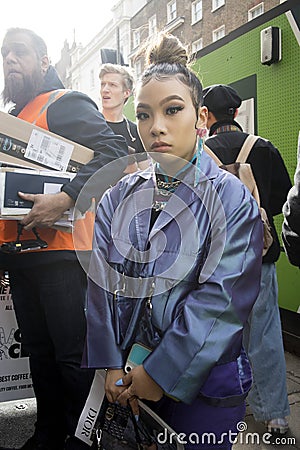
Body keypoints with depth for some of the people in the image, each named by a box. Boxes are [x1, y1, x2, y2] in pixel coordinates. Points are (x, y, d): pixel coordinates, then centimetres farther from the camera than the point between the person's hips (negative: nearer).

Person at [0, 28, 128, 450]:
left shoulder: (66, 103, -3)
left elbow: (114, 153, -16)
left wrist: (65, 199, -26)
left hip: (61, 250, -8)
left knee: (73, 354, -1)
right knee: (39, 352, 16)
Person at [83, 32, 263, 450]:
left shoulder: (231, 198, -12)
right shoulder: (118, 198, 2)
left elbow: (221, 300, -18)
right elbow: (101, 285, -2)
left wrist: (163, 372, -17)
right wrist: (110, 364, -8)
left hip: (203, 383, -3)